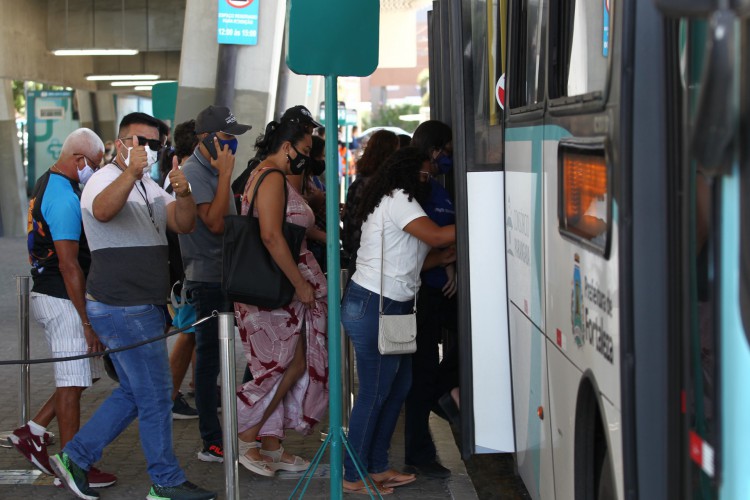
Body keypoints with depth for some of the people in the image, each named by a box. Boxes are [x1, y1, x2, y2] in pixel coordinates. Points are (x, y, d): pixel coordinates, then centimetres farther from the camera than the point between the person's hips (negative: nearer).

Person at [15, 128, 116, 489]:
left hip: (48, 293, 10)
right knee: (73, 382, -2)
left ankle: (32, 432, 17)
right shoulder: (64, 198, -19)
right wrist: (88, 320, -19)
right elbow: (69, 264, -22)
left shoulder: (46, 185, 14)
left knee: (86, 374, 16)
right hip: (63, 300, -10)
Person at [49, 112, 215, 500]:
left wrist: (183, 193, -19)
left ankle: (74, 458, 22)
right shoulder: (107, 180, -11)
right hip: (123, 309, -10)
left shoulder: (150, 188, 17)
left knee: (134, 393, 17)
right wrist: (132, 170, -49)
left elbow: (184, 225, 2)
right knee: (155, 397, -3)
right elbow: (103, 211, -36)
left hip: (142, 308, 10)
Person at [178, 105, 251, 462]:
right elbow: (214, 222, -23)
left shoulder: (213, 170, 16)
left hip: (225, 275, 10)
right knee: (210, 357, -5)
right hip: (207, 277, -10)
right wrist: (226, 175, -21)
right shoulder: (194, 172, -14)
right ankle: (213, 443, 0)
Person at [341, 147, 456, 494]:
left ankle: (377, 467, 22)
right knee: (374, 394, -3)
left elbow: (412, 261, 16)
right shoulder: (398, 199, -12)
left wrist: (450, 257, 6)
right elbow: (436, 236, -22)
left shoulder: (396, 202, 20)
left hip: (390, 308, 11)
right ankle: (354, 476, 6)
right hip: (374, 307, -11)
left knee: (399, 386, 14)